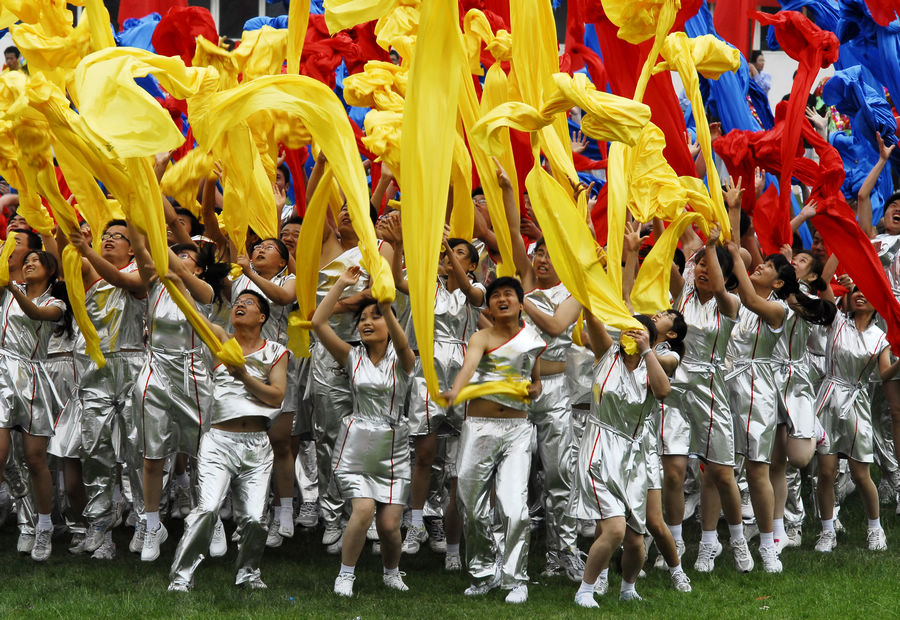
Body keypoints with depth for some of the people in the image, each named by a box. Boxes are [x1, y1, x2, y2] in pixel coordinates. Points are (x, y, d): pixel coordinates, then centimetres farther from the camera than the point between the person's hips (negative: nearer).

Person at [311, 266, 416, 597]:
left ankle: (392, 572, 26)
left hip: (392, 448, 0)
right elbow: (318, 323, -6)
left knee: (389, 523, -4)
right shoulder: (352, 357, 5)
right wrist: (341, 285, -13)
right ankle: (346, 574, -3)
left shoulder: (401, 360, 0)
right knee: (364, 508, -21)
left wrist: (387, 310, -43)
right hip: (356, 445, 0)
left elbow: (402, 343, -26)